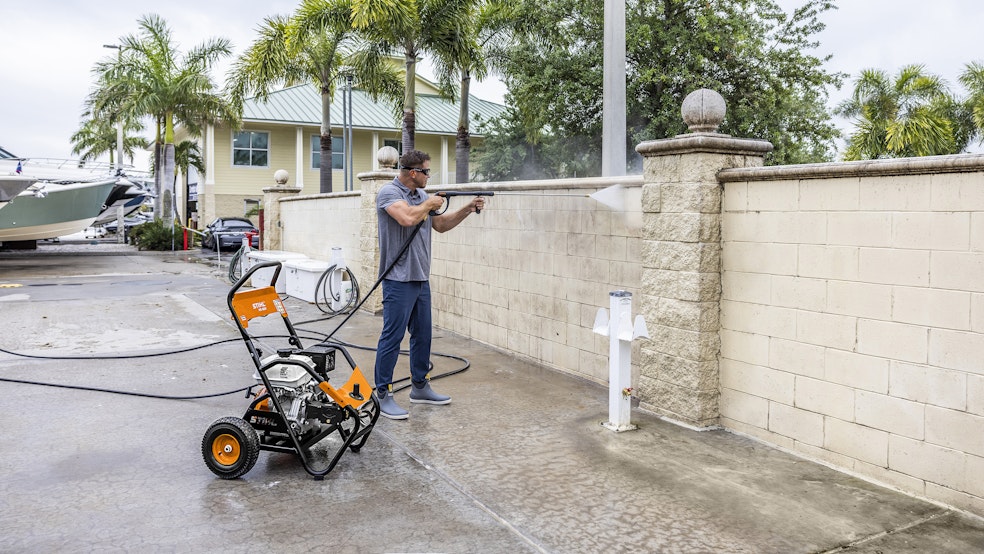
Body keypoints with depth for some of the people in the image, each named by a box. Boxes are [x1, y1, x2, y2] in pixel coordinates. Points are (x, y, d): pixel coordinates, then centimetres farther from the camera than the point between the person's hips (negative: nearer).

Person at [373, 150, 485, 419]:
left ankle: (420, 387, 28)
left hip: (421, 278, 9)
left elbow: (441, 224, 23)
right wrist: (429, 204, -12)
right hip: (399, 279, -9)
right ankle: (383, 395, 2)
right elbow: (408, 218, -29)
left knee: (422, 335, 15)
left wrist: (468, 209, 13)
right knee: (392, 337, -5)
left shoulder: (421, 195, 15)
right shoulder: (389, 192, -11)